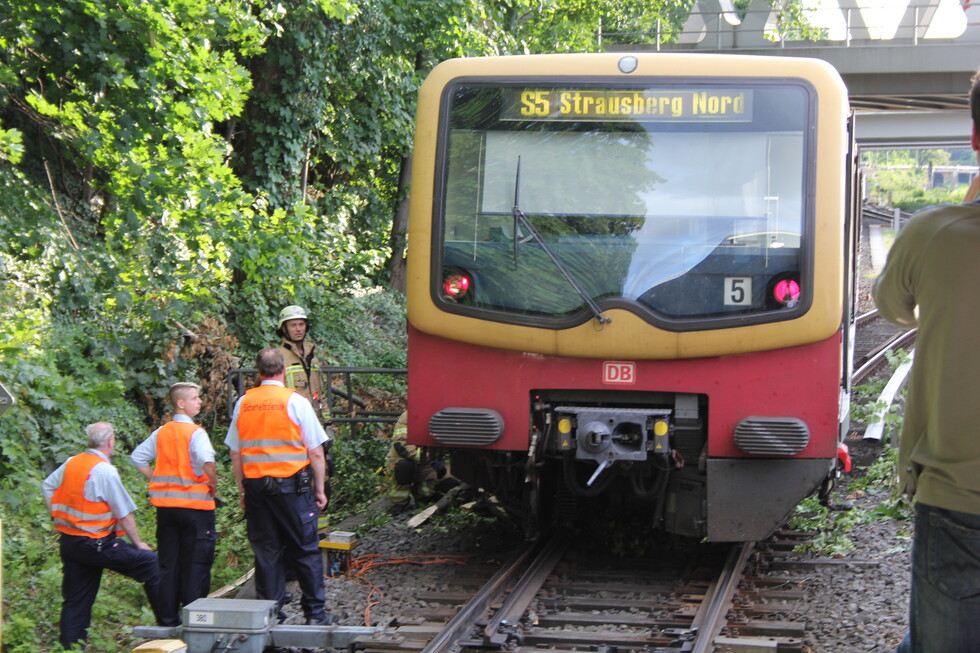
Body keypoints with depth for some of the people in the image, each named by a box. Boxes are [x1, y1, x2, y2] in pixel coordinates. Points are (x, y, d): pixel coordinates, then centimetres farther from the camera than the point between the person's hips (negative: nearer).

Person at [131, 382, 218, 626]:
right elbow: (207, 461, -27)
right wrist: (213, 484, -12)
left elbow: (137, 458, 14)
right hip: (195, 505, -6)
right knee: (195, 565, 0)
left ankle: (168, 619, 13)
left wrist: (156, 479, 12)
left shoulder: (161, 432, 9)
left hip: (165, 505, 6)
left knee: (168, 564, 11)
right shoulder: (195, 433, -11)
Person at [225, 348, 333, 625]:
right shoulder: (295, 401, -6)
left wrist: (242, 492, 16)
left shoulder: (243, 404, 5)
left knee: (266, 552, 8)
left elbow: (235, 454, 8)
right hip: (292, 485, -3)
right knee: (306, 551, 4)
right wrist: (319, 489, 4)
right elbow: (316, 453, -5)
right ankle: (315, 613, 6)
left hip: (255, 485, 3)